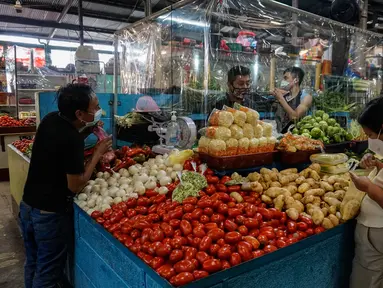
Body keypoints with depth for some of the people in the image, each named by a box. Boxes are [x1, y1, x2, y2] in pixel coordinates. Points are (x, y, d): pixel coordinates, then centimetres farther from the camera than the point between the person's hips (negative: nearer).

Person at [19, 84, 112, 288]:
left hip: (27, 206, 8)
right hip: (50, 214, -8)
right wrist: (98, 153, -13)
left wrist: (87, 131, 1)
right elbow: (75, 186, -19)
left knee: (32, 264, 25)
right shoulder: (72, 139, -26)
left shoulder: (50, 119, -3)